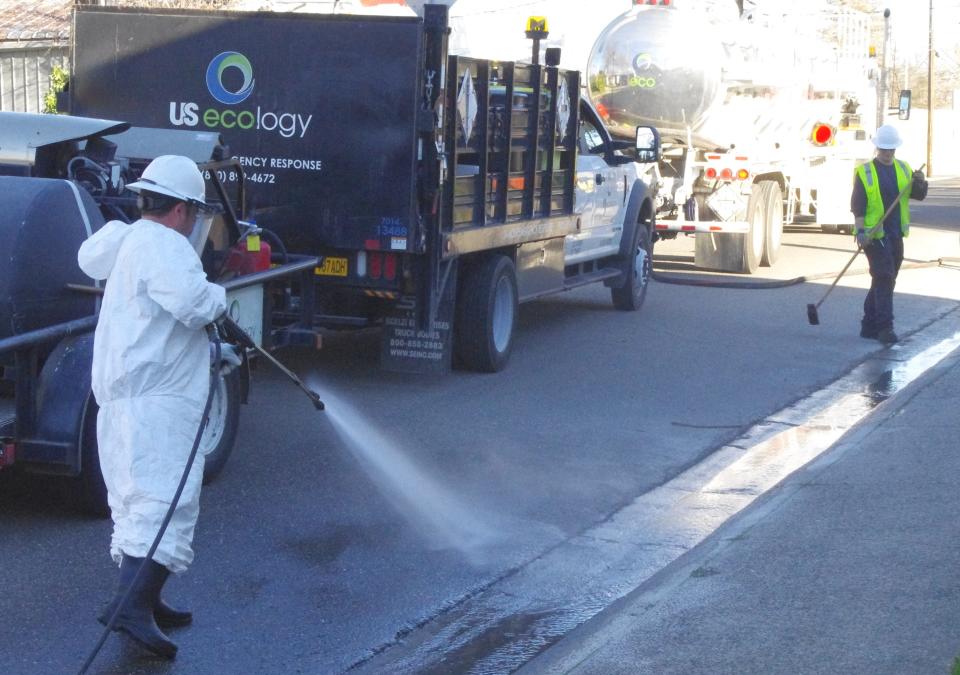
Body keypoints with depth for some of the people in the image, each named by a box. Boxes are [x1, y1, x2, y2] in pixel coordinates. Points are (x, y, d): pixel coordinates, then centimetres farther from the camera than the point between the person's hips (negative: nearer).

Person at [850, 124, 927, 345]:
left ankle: (869, 326, 19)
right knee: (884, 279, -14)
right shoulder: (865, 172, -5)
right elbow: (857, 206, -8)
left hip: (895, 235, 6)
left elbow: (918, 195, 12)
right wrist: (860, 232, -17)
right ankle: (885, 328, -14)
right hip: (874, 235, -6)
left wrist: (920, 182, -10)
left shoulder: (903, 169, 12)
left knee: (883, 281, 11)